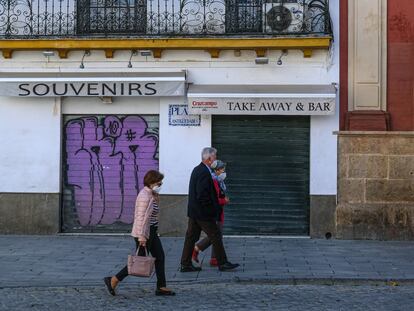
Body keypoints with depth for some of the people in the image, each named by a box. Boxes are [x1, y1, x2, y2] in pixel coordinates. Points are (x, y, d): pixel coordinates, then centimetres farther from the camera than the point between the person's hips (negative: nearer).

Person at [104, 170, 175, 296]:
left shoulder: (151, 195, 12)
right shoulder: (145, 196, -20)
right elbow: (141, 217, -24)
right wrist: (142, 236, -26)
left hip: (151, 232, 10)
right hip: (144, 233, -10)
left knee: (160, 257, 9)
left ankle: (161, 287, 13)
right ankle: (113, 280, 7)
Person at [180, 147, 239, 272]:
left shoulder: (197, 169, 11)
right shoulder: (205, 173, -20)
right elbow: (202, 195, -25)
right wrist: (213, 208, -14)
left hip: (193, 211, 10)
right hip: (203, 213, -10)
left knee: (191, 237, 11)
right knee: (216, 236, 2)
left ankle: (185, 264, 14)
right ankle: (222, 263, 10)